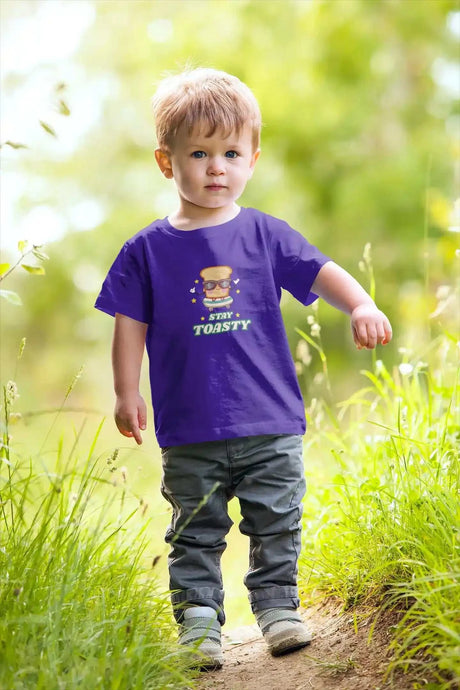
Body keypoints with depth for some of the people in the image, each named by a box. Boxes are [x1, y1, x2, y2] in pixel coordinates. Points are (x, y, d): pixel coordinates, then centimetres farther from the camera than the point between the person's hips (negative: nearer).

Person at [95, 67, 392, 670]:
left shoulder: (265, 235, 4)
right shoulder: (149, 249, 2)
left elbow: (324, 273, 0)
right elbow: (131, 325, 6)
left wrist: (362, 307, -19)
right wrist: (127, 394, 2)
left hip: (271, 425, 1)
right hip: (189, 431, 0)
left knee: (277, 524, 6)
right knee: (196, 534, 5)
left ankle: (277, 607, 20)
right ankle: (198, 620, 14)